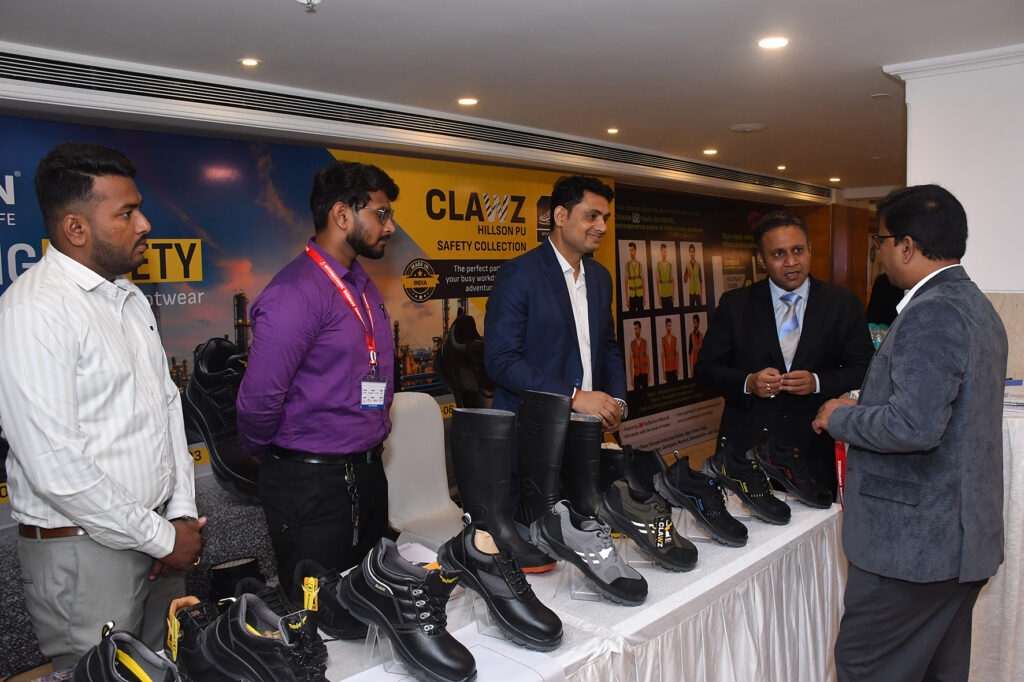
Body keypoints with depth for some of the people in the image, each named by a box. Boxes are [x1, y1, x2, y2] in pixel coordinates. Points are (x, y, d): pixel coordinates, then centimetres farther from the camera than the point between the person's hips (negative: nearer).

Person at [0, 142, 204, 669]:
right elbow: (55, 467, -24)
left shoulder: (131, 298, 9)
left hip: (160, 535, 8)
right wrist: (161, 537, -14)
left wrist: (182, 512, 3)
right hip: (83, 552, -8)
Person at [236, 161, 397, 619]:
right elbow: (259, 397, -19)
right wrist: (265, 454, -3)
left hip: (366, 474, 8)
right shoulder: (297, 292, -19)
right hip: (312, 485, -8)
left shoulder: (362, 285, 11)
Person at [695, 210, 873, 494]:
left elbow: (864, 369, 4)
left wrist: (818, 383, -14)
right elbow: (705, 369, 4)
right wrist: (748, 383, -14)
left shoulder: (844, 304, 4)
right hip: (746, 447, 0)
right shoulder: (734, 304, 2)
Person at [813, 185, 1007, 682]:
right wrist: (866, 409, 17)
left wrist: (840, 418, -13)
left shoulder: (931, 314, -20)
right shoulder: (975, 305, 13)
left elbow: (915, 425, -29)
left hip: (914, 541, -11)